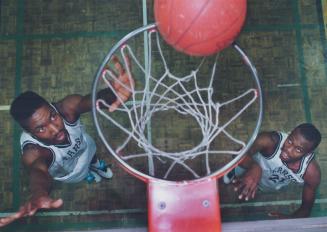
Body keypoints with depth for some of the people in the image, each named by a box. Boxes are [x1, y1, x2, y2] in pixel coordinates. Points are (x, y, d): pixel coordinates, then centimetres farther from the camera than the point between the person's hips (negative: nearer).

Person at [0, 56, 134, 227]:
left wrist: (112, 94, -88)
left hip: (85, 149, 1)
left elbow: (90, 100, -63)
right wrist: (39, 194, -94)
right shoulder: (33, 152, -48)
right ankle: (87, 174, 67)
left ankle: (94, 164, 69)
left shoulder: (67, 107, -44)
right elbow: (38, 170, -70)